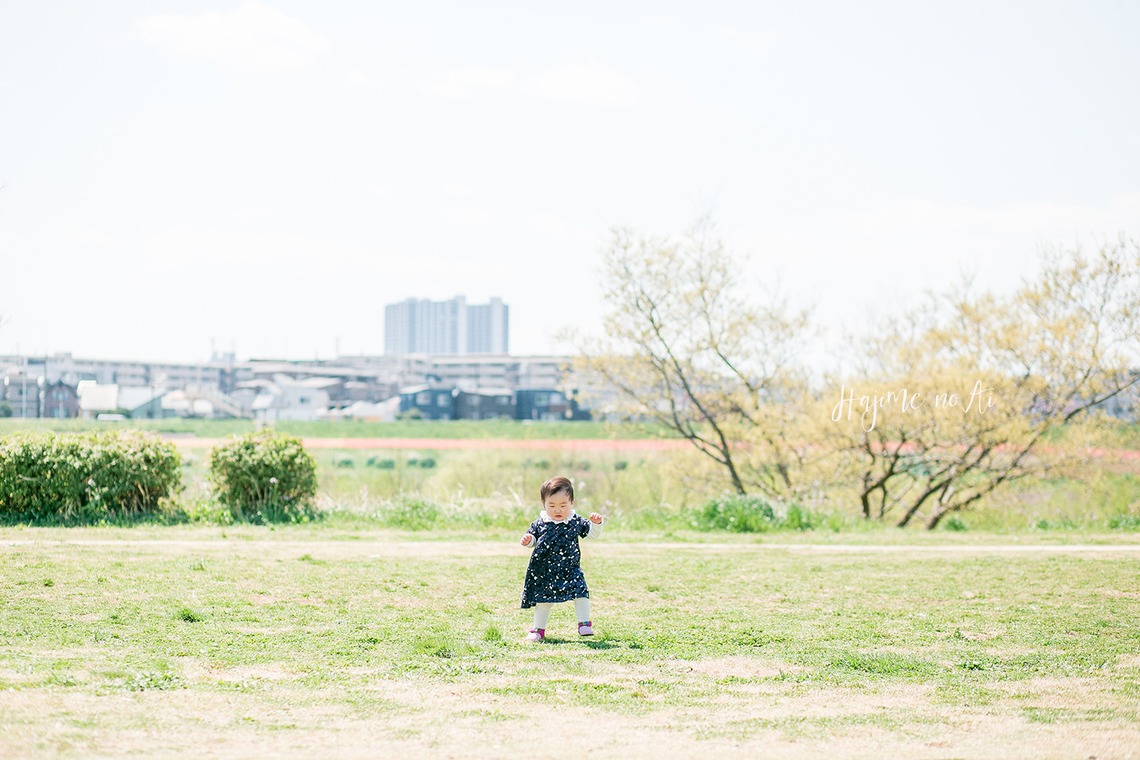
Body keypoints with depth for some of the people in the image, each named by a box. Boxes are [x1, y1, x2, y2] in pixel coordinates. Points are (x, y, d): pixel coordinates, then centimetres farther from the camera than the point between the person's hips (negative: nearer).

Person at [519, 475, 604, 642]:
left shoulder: (576, 522, -2)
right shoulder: (540, 523, -3)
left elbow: (591, 533, 5)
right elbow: (533, 538, 6)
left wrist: (596, 523, -14)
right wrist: (527, 540, -16)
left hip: (571, 569, 0)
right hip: (545, 571, 0)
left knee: (581, 593, -12)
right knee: (543, 599, 7)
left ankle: (584, 623, 1)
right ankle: (538, 629, 19)